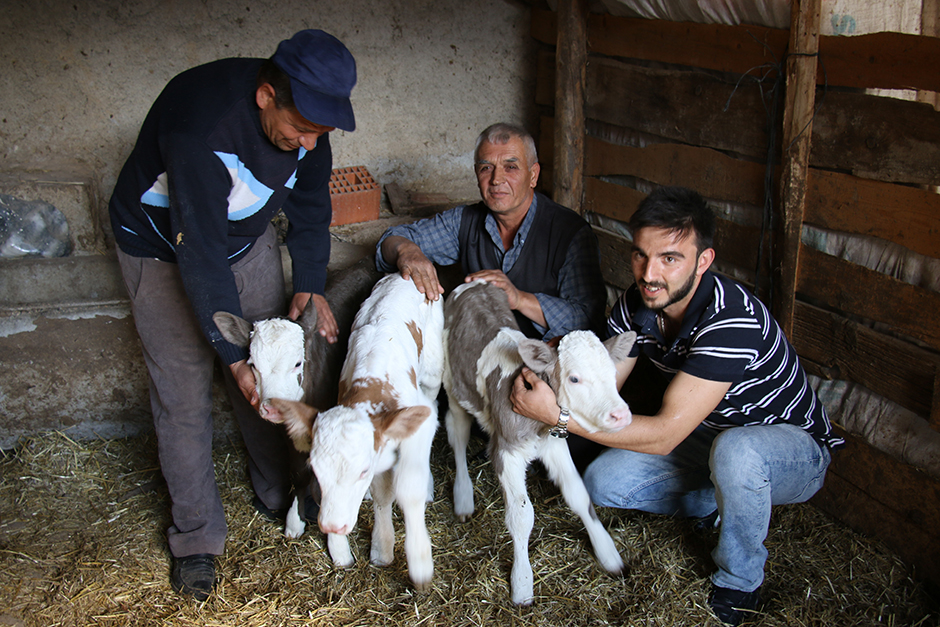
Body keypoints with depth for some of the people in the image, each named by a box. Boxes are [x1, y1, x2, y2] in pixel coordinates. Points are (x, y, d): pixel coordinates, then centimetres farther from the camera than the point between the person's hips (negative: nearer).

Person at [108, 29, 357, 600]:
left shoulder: (306, 116, -18)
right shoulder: (199, 129, -39)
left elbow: (310, 205, -1)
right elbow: (200, 257, -36)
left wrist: (311, 285, -10)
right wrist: (235, 355, -31)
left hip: (250, 239, 6)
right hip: (166, 249, -5)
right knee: (184, 398, -3)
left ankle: (280, 495, 29)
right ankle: (197, 537, 13)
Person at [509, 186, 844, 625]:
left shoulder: (732, 321, -36)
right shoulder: (638, 304, -11)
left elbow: (664, 435, -38)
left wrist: (559, 414, -39)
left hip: (795, 448, -6)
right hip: (710, 439, 7)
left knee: (735, 450, -40)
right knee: (603, 481, -9)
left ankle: (739, 582, -13)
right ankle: (722, 503, 12)